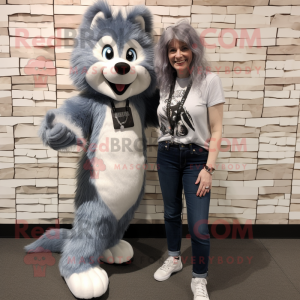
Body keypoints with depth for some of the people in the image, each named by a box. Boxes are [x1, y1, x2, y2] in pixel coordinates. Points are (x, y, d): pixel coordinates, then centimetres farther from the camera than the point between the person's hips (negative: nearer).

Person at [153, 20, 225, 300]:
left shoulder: (209, 80, -10)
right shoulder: (164, 81, 4)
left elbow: (216, 129, -10)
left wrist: (209, 168, -13)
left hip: (196, 157, -4)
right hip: (166, 155, 5)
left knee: (198, 225, -5)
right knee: (171, 212, 18)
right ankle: (174, 259, 43)